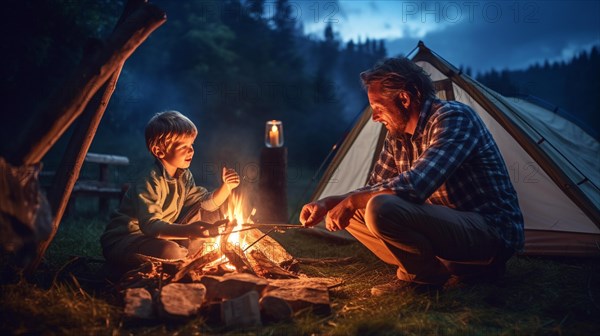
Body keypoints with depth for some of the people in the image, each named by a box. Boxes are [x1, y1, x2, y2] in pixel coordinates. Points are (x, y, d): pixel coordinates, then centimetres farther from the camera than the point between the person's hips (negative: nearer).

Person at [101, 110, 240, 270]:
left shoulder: (183, 175, 2)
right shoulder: (150, 181, -26)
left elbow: (208, 202, 7)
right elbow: (150, 225, -38)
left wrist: (226, 187, -13)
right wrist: (188, 230, -54)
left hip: (159, 235, 9)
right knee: (171, 251, -35)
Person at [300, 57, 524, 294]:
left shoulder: (453, 117, -19)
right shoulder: (396, 136, 7)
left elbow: (416, 185, -31)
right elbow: (374, 189, 15)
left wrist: (351, 202, -20)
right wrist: (327, 204, -2)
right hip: (448, 224, 9)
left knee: (381, 210, -30)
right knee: (354, 214, 4)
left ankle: (429, 275, -4)